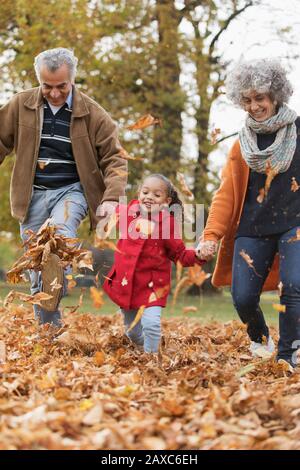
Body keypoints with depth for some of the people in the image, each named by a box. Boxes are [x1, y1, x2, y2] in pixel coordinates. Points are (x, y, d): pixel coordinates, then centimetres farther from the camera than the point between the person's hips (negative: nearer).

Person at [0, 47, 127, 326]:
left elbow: (114, 159, 0)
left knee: (59, 233, -32)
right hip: (33, 193, 3)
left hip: (71, 190, -3)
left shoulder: (93, 114, -3)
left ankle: (50, 319, -30)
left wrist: (111, 198, -14)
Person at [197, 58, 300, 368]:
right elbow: (226, 194, 8)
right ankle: (260, 341, 27)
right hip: (252, 229, 3)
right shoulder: (242, 145, 10)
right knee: (243, 297, -4)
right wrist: (211, 235, -3)